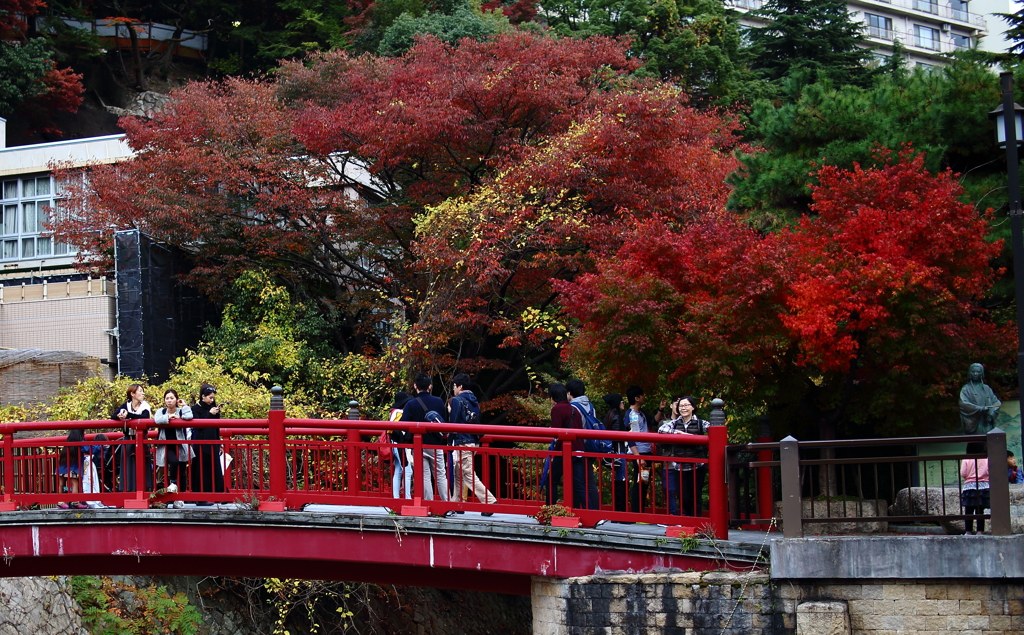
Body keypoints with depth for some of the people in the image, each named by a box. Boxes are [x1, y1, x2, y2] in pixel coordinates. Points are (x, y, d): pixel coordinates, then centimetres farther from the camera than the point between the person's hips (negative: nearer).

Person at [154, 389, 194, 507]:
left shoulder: (181, 411, 2)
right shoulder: (161, 411, 4)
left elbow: (188, 417, -21)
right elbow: (156, 420, -18)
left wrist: (184, 405, -8)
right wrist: (169, 417, -13)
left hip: (180, 446, 1)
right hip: (166, 446, -1)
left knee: (182, 473, 2)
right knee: (174, 461, -31)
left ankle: (180, 499, 11)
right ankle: (173, 483, -6)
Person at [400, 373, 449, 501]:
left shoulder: (410, 404, -9)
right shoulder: (439, 402, 1)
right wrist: (444, 443, 19)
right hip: (436, 445, 2)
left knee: (425, 477, 3)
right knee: (441, 476, 9)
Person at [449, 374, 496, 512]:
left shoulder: (457, 400, -10)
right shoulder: (474, 401, 15)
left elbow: (453, 423, -12)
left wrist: (450, 443, -8)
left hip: (463, 443, -9)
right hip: (474, 441, 9)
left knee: (469, 475, -9)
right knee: (459, 474, 17)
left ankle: (490, 501, -18)